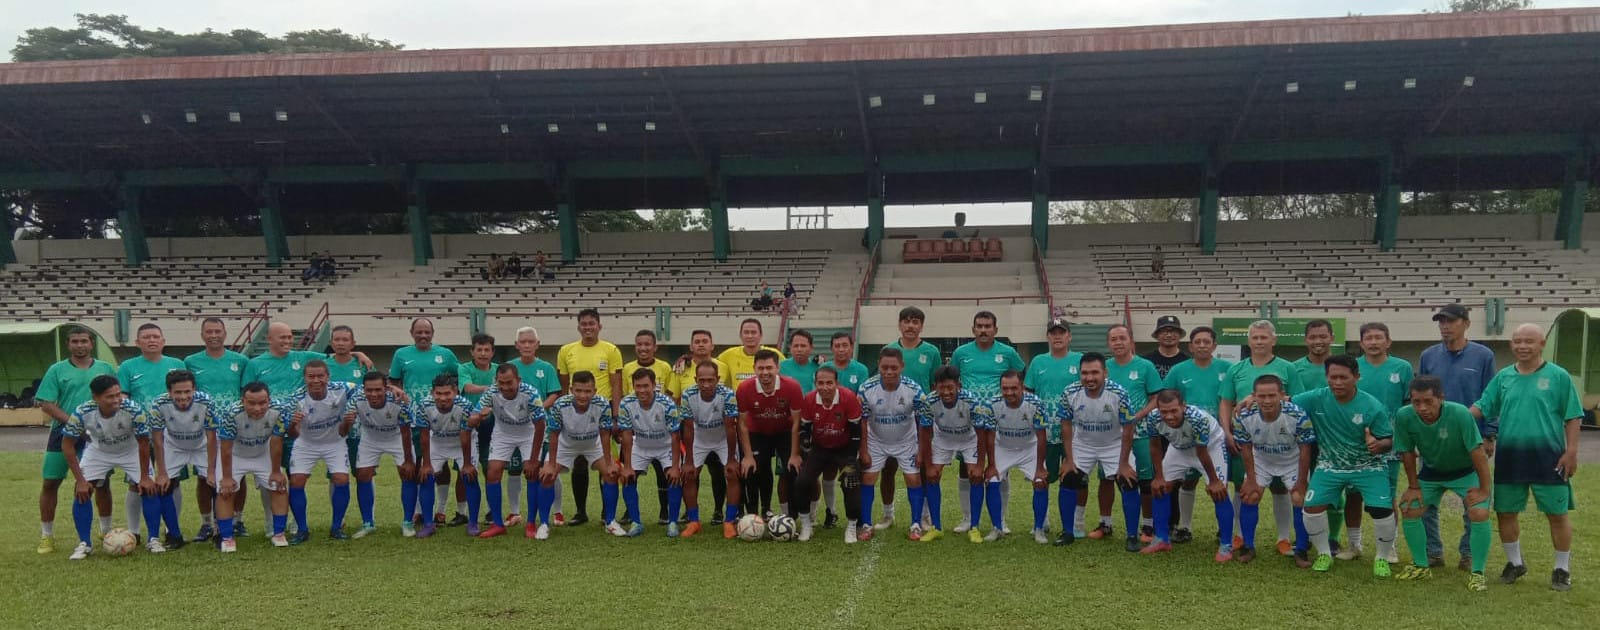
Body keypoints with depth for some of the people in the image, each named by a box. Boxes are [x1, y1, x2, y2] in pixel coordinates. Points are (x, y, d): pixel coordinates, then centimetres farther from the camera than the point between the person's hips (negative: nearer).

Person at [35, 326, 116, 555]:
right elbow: (46, 404, -6)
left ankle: (107, 530, 22)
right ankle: (46, 535, 15)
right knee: (50, 482, 2)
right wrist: (71, 421, -18)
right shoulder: (57, 370, 0)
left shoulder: (106, 369, 5)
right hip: (63, 433, -1)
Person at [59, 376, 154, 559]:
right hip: (98, 451, 1)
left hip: (131, 451, -1)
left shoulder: (134, 410, -36)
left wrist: (144, 477, -16)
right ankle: (84, 544, 3)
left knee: (149, 489, -12)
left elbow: (143, 443, -21)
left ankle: (154, 540, 0)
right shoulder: (81, 413, -32)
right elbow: (67, 445, -17)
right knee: (81, 492, -11)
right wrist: (80, 480, -18)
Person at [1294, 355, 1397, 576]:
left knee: (1382, 510, -16)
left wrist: (1378, 444, -37)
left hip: (1368, 467, -2)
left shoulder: (1373, 407, -19)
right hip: (1330, 466, 2)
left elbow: (1389, 440, -13)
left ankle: (1382, 558, 14)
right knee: (1312, 506, -11)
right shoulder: (1317, 399, -15)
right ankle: (1324, 554, 15)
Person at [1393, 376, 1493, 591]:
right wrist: (1413, 486, -4)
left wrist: (1484, 489, -23)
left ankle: (1477, 573, -2)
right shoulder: (1404, 416, -26)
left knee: (1479, 514, -20)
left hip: (1466, 471, -3)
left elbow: (1477, 452, -28)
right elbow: (1407, 452, -11)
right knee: (1409, 510, -3)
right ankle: (1421, 566, 18)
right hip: (1431, 470, 3)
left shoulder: (1460, 414, -36)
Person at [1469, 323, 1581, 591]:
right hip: (1509, 457, 3)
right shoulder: (1503, 377, 6)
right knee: (1505, 512, 10)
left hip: (1548, 458, -3)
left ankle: (1562, 569, 20)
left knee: (1557, 514, 5)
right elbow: (1481, 407, 5)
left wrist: (1571, 451, -7)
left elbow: (1573, 417, -2)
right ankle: (1515, 563, 28)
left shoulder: (1558, 376, -3)